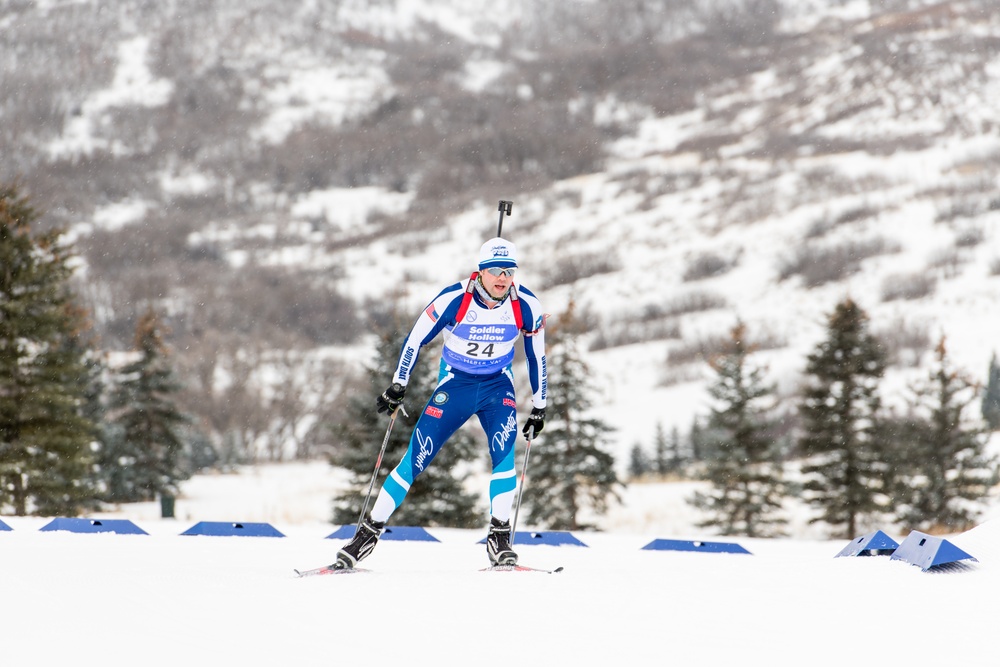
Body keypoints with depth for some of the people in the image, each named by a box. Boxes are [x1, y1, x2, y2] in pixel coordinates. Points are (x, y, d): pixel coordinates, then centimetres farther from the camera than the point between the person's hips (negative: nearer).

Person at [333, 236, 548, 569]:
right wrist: (398, 386, -6)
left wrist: (539, 406, 7)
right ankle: (368, 531, 3)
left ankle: (500, 536, -17)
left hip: (498, 385, 1)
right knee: (416, 458, -7)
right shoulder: (454, 300, -22)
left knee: (504, 451, -25)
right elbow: (415, 339, -8)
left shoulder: (526, 306, -15)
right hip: (454, 383, -1)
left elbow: (537, 356, 2)